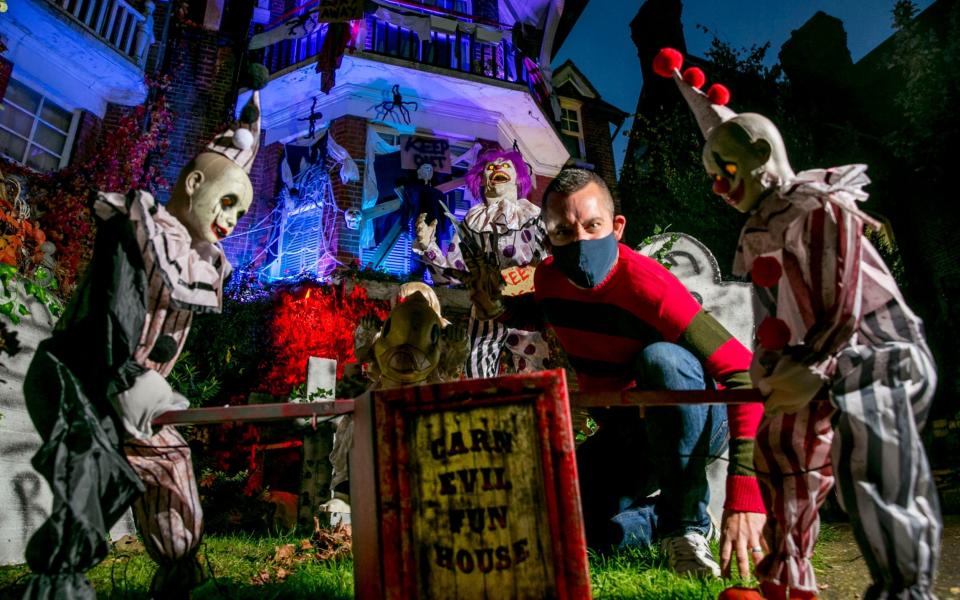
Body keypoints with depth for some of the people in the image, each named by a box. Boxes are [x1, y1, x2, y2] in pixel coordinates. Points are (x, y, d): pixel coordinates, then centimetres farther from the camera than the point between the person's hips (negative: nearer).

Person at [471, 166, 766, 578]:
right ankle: (664, 518, 16)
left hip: (694, 422, -5)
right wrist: (503, 308, -5)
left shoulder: (645, 284, -28)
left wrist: (744, 494, -41)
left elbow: (742, 373, -33)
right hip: (624, 434, 5)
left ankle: (688, 523, -17)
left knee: (661, 358, -37)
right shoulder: (548, 278, -9)